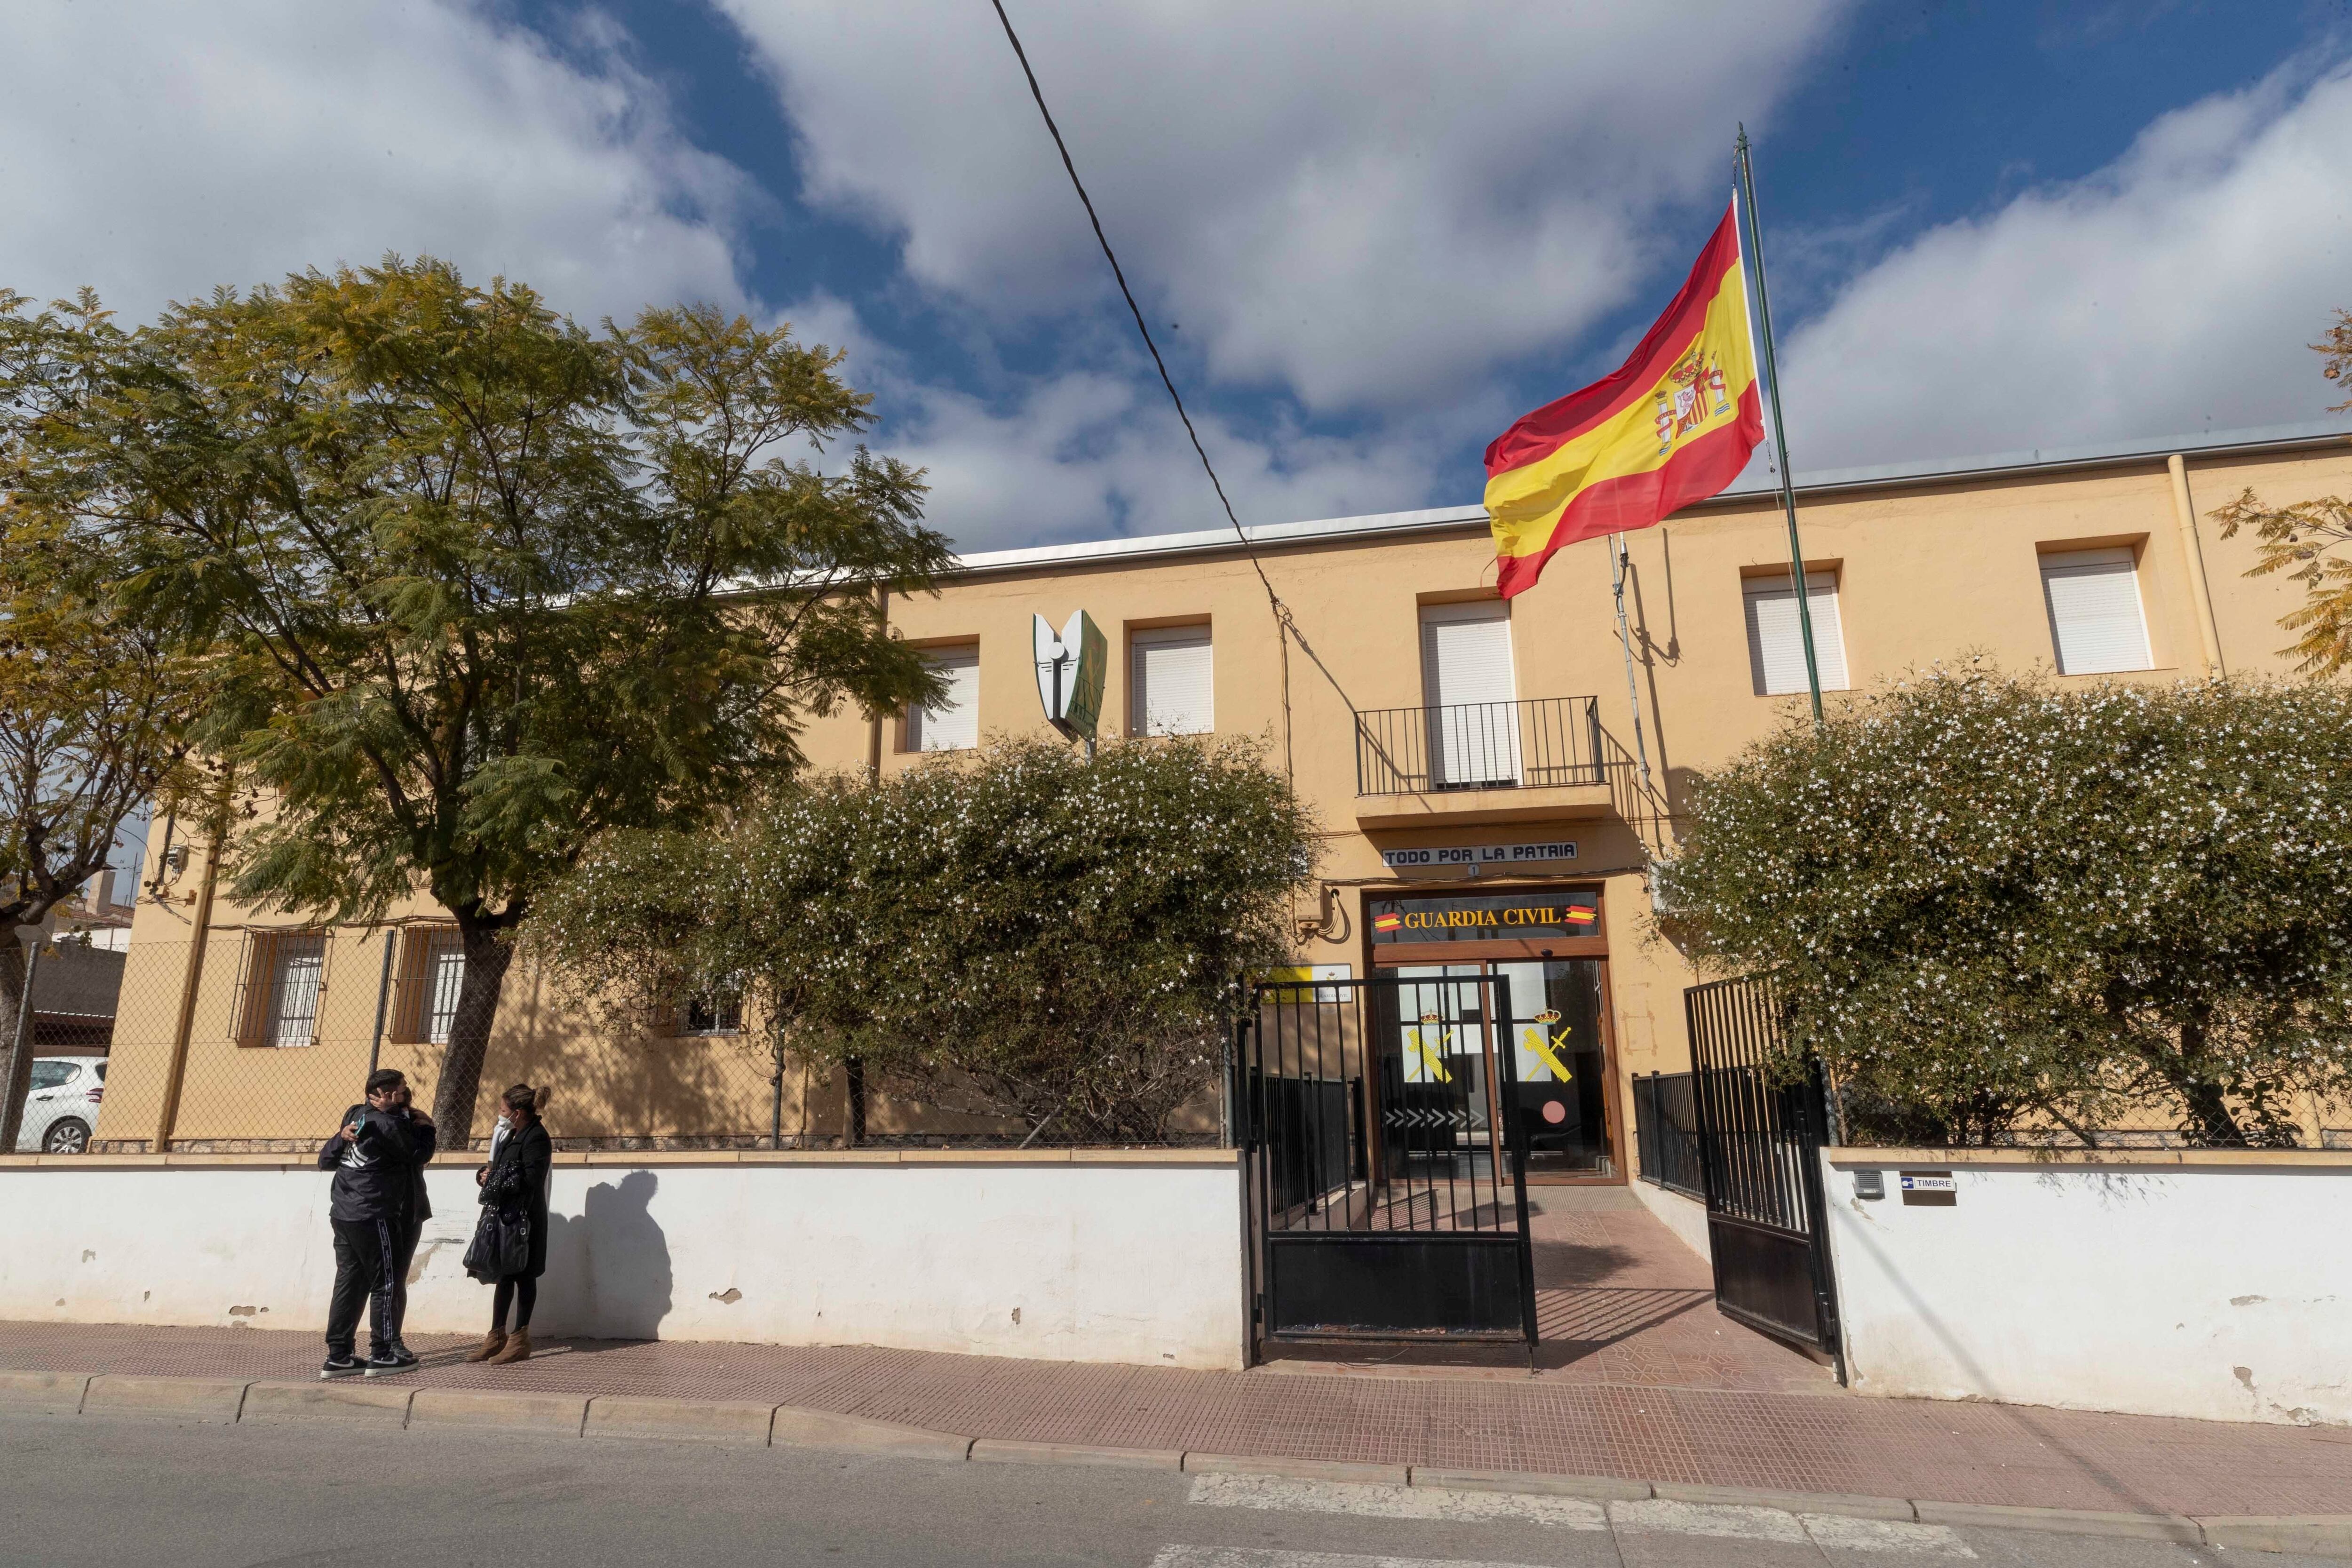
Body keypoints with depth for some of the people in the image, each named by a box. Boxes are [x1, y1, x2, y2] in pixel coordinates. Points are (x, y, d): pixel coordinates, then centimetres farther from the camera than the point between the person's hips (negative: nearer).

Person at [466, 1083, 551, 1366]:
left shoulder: (536, 1138, -15)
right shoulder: (513, 1135, 15)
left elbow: (531, 1180, -23)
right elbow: (502, 1171, 18)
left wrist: (495, 1180, -16)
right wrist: (485, 1175, -3)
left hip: (525, 1218, -9)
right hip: (505, 1215, 9)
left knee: (523, 1276, 0)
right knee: (504, 1275, 13)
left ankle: (520, 1340, 7)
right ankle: (497, 1336, 22)